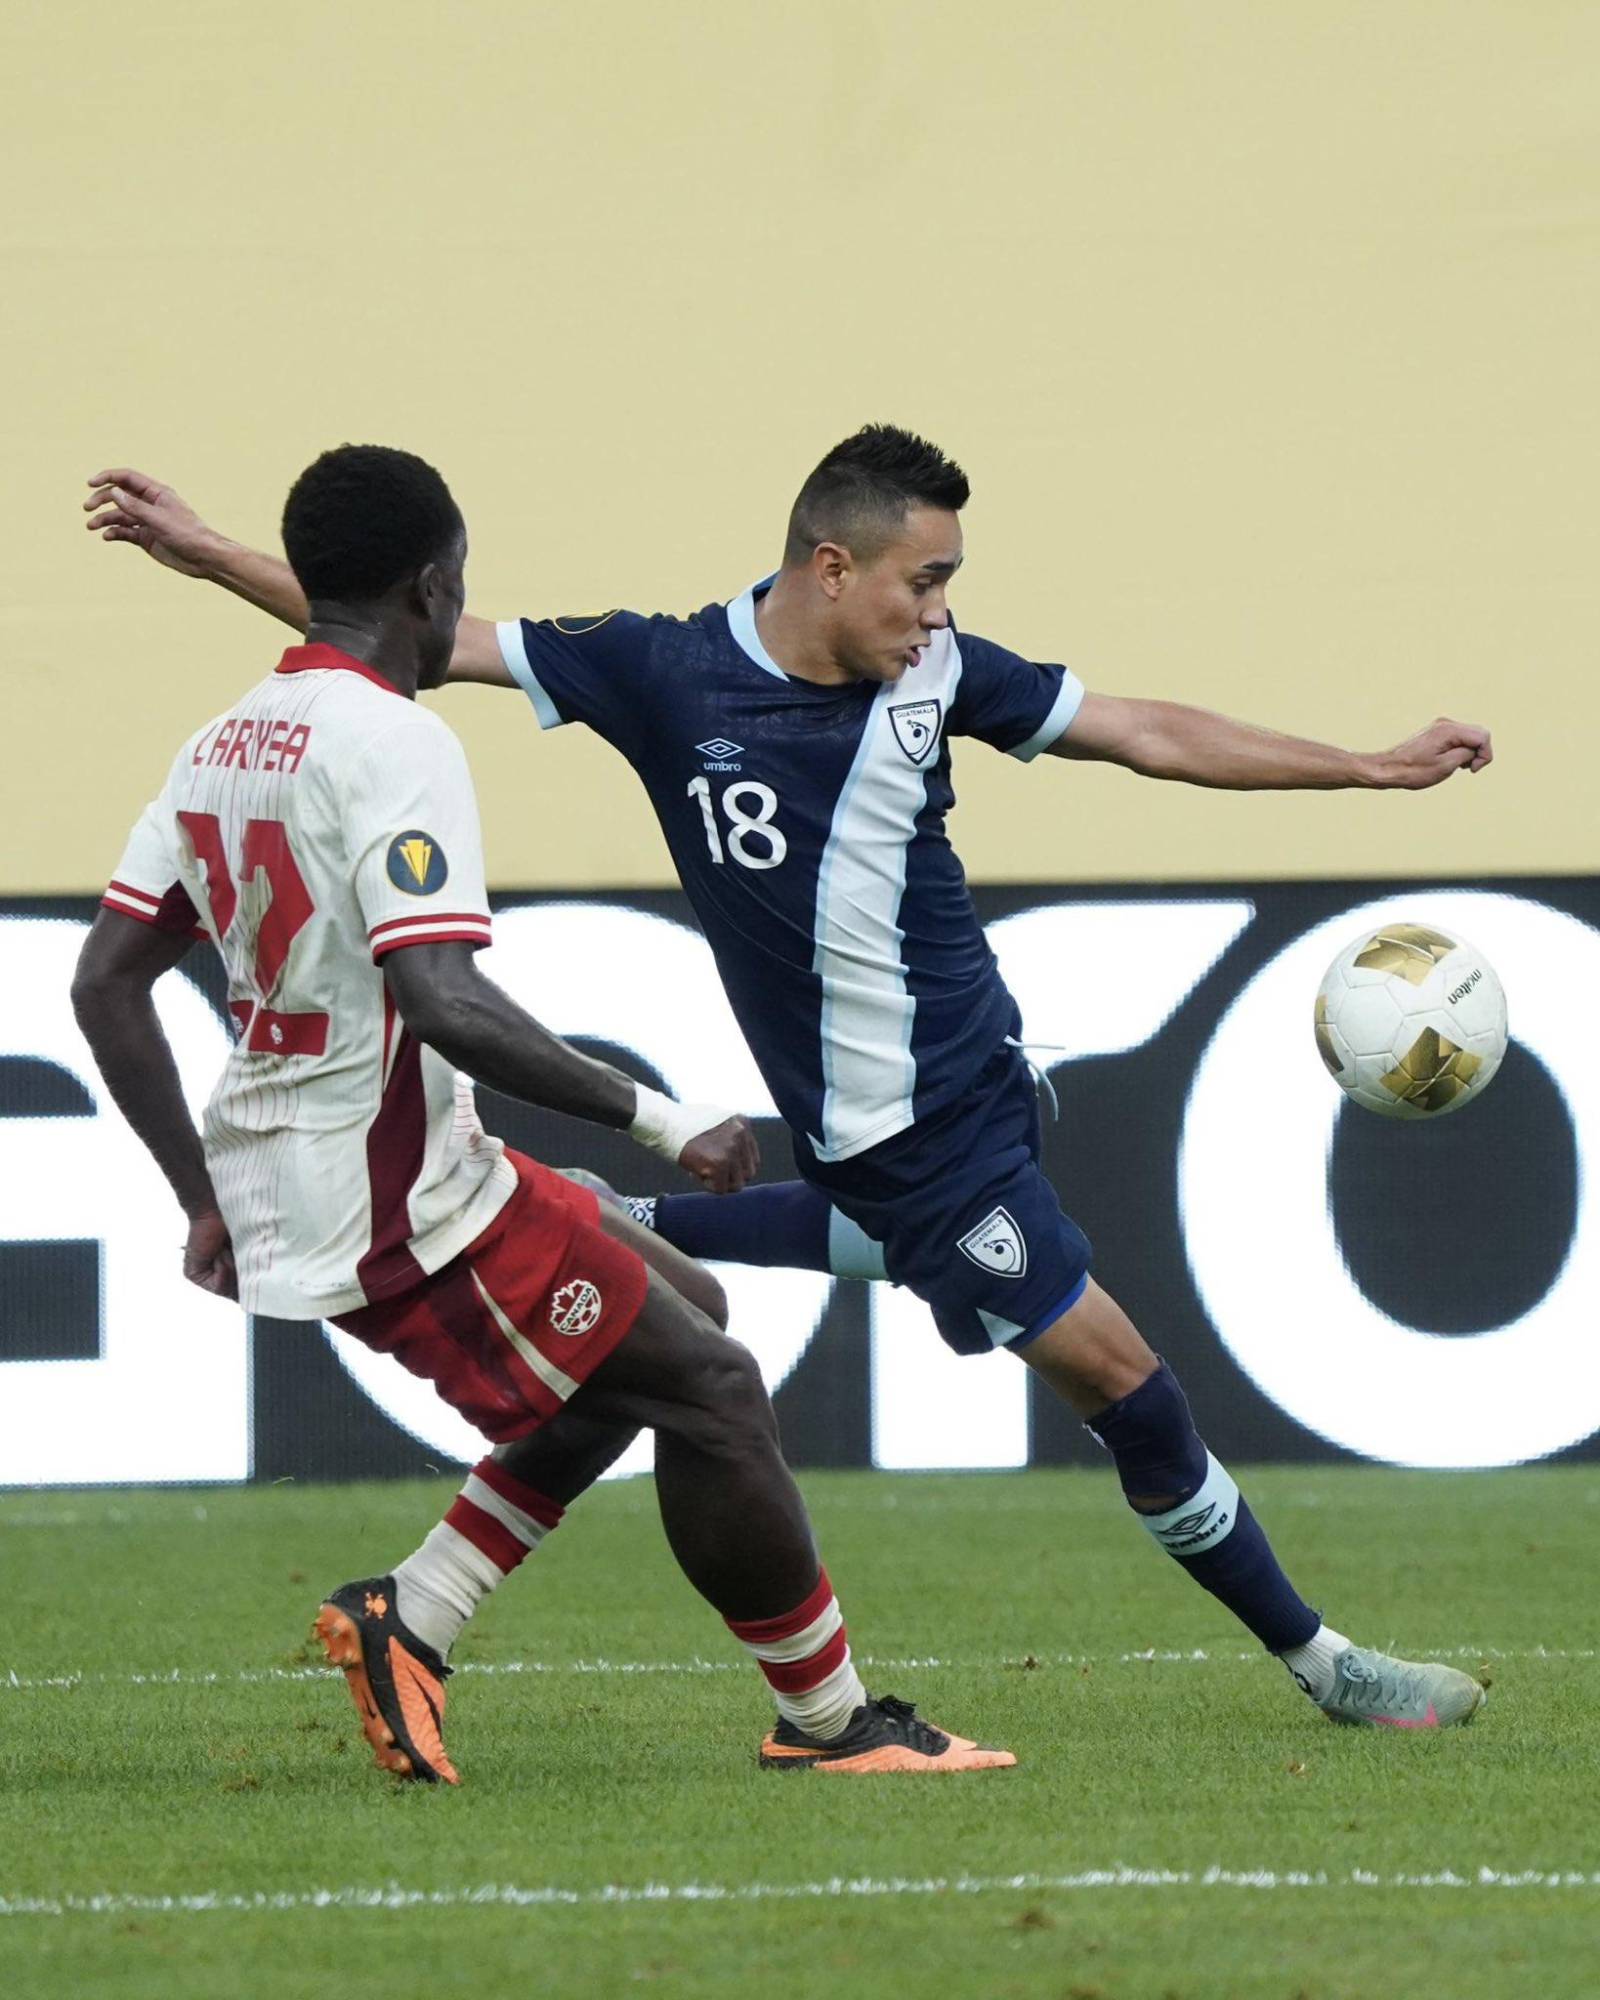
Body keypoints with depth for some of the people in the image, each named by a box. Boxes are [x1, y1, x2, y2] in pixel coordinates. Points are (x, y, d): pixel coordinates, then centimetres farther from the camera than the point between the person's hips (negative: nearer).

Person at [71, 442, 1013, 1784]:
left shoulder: (219, 748, 11)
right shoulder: (393, 743, -17)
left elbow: (106, 985, 13)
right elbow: (443, 1001, -28)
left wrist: (207, 1200, 17)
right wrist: (662, 1123, -23)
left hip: (289, 1202, 9)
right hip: (407, 1208, -9)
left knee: (673, 1312, 20)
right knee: (711, 1388, -1)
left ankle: (411, 1618, 14)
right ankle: (830, 1722, 5)